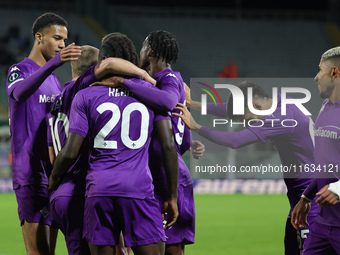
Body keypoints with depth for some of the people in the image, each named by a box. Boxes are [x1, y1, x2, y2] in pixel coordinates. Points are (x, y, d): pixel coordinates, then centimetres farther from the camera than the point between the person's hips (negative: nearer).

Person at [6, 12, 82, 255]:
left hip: (54, 173, 8)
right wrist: (54, 63, -45)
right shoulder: (19, 71, -5)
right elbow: (20, 93, -31)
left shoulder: (55, 80, 20)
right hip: (31, 177, -8)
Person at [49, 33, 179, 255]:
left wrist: (54, 178, 20)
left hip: (100, 187, 1)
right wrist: (172, 197, 9)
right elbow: (168, 146, 3)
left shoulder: (86, 97, 5)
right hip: (139, 188, -1)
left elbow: (71, 152, 1)